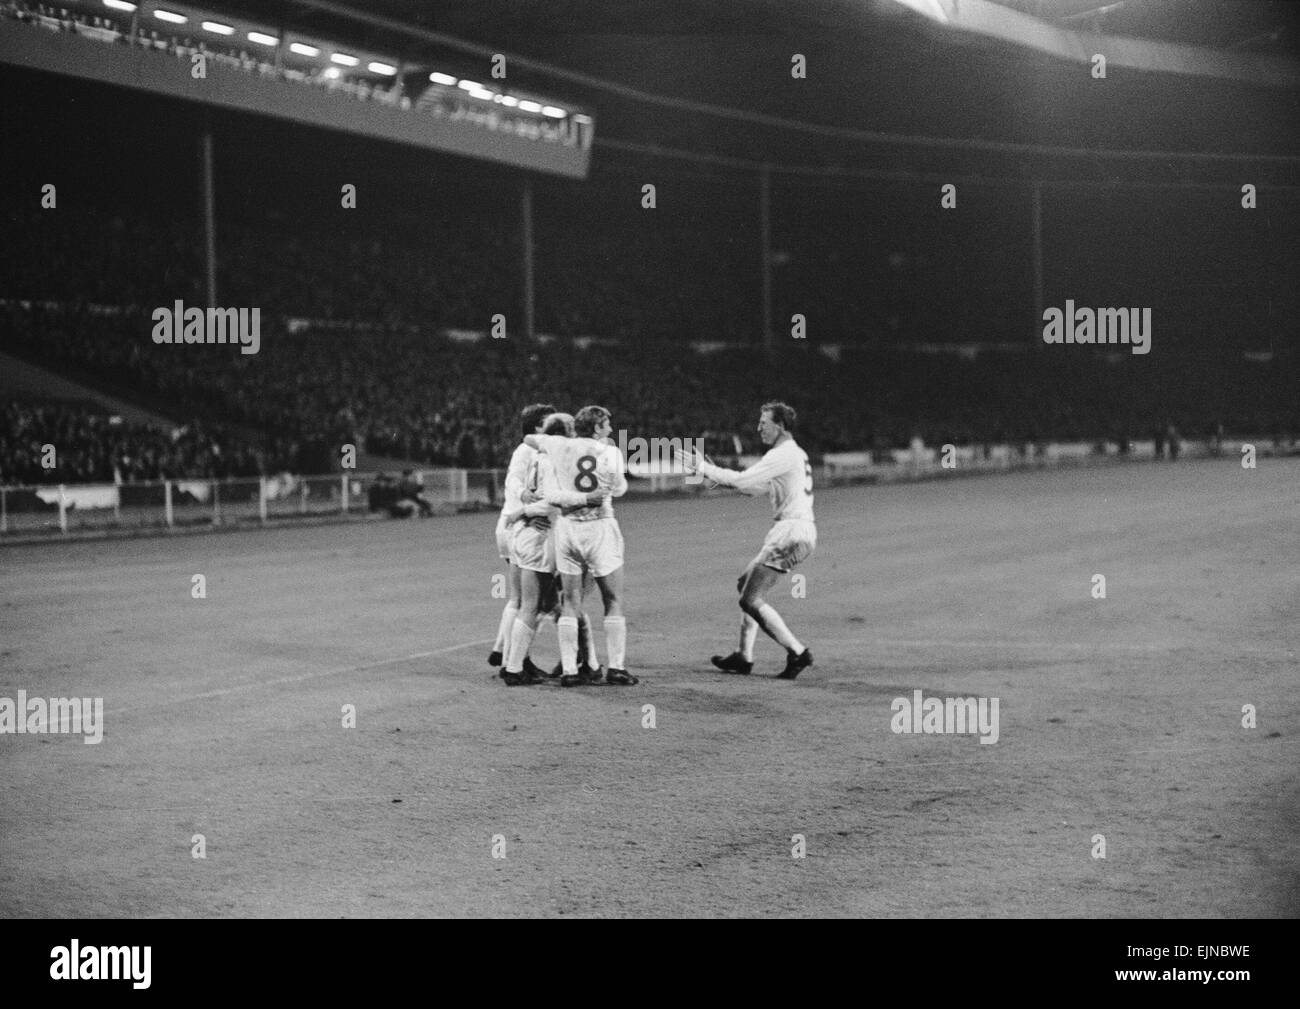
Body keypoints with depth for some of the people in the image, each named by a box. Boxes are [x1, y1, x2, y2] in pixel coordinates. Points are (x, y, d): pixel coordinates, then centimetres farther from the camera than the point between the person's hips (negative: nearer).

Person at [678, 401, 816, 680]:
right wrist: (709, 470, 18)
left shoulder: (783, 455, -12)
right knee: (747, 585, 19)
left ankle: (797, 652, -13)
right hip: (800, 532, 11)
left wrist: (703, 467, -6)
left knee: (750, 600, -11)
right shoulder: (795, 454, 21)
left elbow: (741, 481, -16)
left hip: (790, 532, -11)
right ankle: (744, 657, 18)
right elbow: (754, 487, 25)